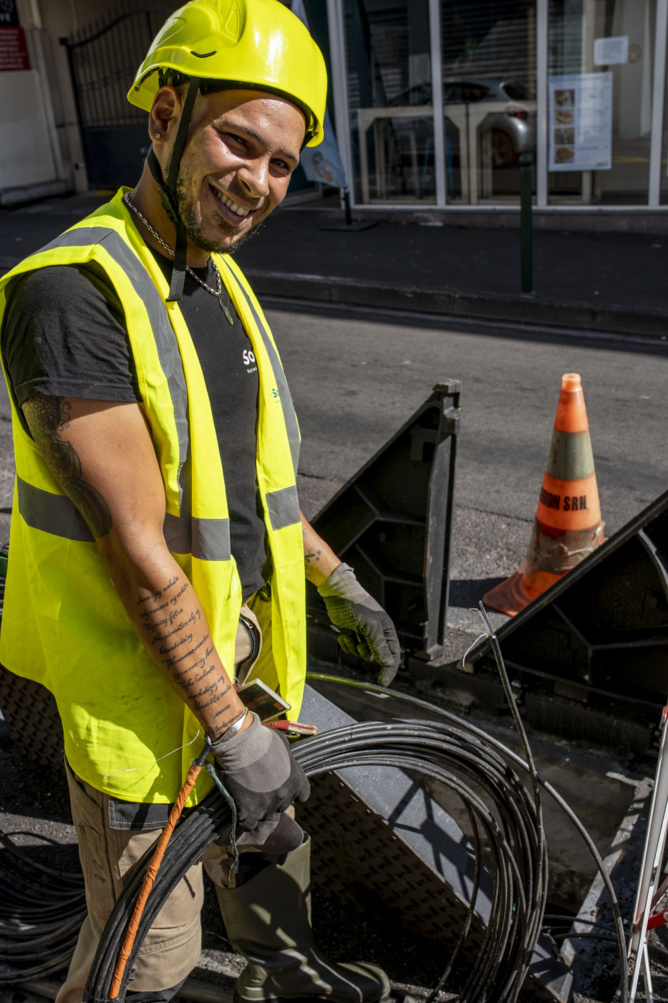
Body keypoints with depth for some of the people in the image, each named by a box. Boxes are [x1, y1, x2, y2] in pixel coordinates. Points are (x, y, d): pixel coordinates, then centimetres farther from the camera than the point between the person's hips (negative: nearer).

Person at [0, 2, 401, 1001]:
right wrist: (233, 730, -20)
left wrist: (339, 585, 16)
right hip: (142, 677, -8)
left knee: (269, 843, 30)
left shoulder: (222, 278, 5)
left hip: (239, 644, 9)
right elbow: (138, 551, -25)